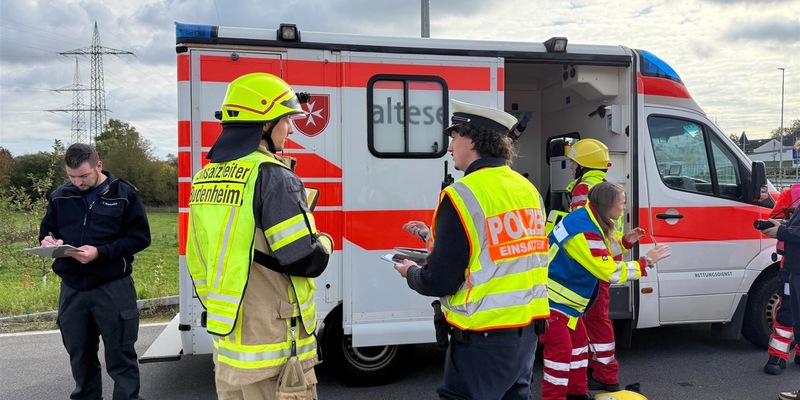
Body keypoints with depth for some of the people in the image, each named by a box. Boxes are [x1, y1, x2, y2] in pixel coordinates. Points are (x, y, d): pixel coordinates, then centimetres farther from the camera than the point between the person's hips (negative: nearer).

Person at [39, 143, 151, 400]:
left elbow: (140, 237, -8)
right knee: (80, 355, 16)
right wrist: (49, 242, -7)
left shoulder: (124, 193, -4)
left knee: (120, 356, 3)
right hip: (72, 288, 4)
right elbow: (46, 232, 18)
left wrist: (101, 252, -19)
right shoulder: (59, 197, 7)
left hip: (113, 287, -4)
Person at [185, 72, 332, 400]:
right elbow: (308, 261, -20)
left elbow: (198, 265, 13)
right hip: (272, 352, -8)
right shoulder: (270, 176, -18)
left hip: (226, 345, 8)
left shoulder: (205, 179, 7)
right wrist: (324, 242, 1)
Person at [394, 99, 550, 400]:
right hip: (527, 327, 8)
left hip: (484, 335, -7)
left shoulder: (462, 195, -17)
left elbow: (440, 282, -17)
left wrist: (410, 272, 5)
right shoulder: (528, 189, 6)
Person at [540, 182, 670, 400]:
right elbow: (610, 271, -26)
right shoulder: (582, 229, -27)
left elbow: (600, 254, 21)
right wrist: (646, 261, -17)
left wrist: (625, 241, 9)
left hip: (561, 297, 11)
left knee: (577, 339, 19)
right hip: (549, 299, -11)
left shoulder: (590, 221, 6)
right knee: (560, 347, -12)